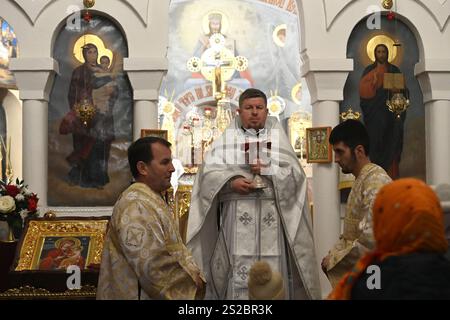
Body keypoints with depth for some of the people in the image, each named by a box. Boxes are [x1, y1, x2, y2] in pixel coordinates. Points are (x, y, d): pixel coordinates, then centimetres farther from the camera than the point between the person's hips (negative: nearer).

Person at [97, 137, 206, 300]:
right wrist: (191, 280, -14)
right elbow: (152, 266, -26)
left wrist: (193, 276, 1)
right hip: (145, 295, -9)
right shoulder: (136, 206, -20)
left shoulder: (152, 201, 12)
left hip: (159, 293, 9)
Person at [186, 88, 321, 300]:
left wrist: (269, 171, -11)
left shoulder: (278, 138, 14)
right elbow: (208, 173, -1)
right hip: (236, 219, -1)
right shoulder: (226, 140, 11)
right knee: (237, 276, -5)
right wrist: (231, 182, -17)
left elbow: (295, 175, 3)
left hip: (271, 220, 1)